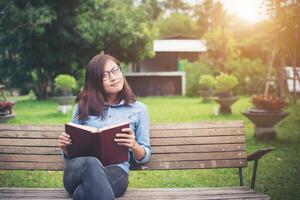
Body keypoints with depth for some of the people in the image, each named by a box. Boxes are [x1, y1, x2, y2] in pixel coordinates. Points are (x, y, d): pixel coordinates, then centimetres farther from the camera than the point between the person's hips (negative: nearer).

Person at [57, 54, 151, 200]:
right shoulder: (83, 105, 17)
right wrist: (65, 147, -3)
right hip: (80, 167, 2)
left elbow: (145, 156, 15)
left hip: (116, 170, -1)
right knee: (91, 164, -39)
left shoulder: (138, 109, 15)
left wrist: (134, 146, -8)